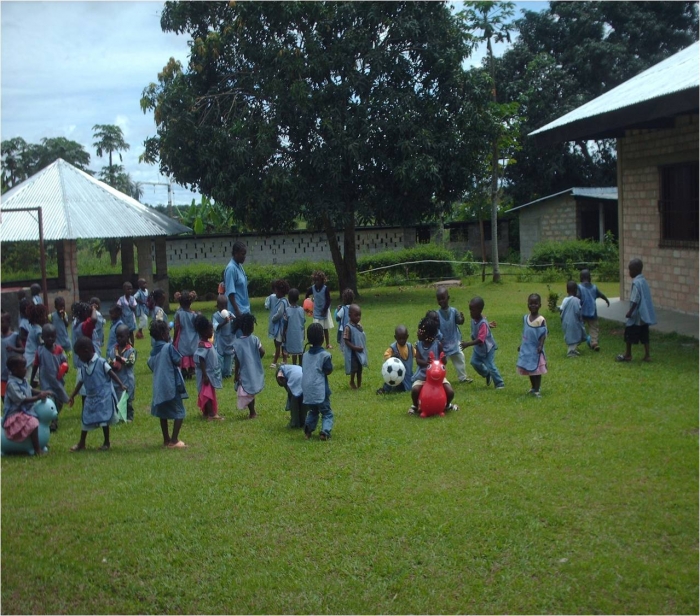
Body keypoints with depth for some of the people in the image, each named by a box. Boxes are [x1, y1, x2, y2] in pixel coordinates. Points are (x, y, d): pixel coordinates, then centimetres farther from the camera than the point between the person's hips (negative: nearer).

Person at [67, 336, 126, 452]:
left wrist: (121, 385, -22)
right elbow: (80, 382, 13)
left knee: (103, 420, -2)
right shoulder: (84, 367, 6)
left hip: (103, 397, -7)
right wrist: (72, 396, 15)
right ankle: (81, 443, 20)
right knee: (85, 419, 10)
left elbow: (112, 374, -14)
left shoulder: (101, 362, -14)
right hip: (91, 397, 7)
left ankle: (107, 443, 12)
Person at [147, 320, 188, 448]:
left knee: (163, 413, 17)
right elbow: (178, 362, -9)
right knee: (179, 412, 0)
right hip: (171, 385, -7)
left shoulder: (153, 351, 7)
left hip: (159, 386, 7)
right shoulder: (169, 347, -13)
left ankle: (166, 439, 23)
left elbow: (151, 366, 14)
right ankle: (174, 441, -6)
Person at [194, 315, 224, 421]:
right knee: (207, 393, -6)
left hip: (211, 373, 10)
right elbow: (201, 361, -23)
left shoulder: (208, 343, 9)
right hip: (207, 374, -10)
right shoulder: (202, 346, -21)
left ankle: (206, 412, 24)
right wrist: (205, 375, -24)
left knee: (209, 393, 15)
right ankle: (211, 414, -5)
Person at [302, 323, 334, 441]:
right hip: (320, 390, -5)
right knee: (327, 413, 5)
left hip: (307, 390, 5)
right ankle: (325, 431, -15)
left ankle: (308, 428, 3)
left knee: (312, 411, 23)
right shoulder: (325, 355, -10)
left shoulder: (305, 355, 6)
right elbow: (328, 370, -7)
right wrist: (330, 363, 9)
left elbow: (303, 369, 11)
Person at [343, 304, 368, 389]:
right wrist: (355, 348, -26)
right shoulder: (348, 328, -21)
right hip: (352, 352, -7)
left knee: (360, 368, 16)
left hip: (361, 352, 7)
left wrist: (363, 348, 8)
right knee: (354, 369, 4)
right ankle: (352, 382, 27)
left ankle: (359, 384, 30)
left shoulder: (359, 325, 2)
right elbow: (346, 341, -21)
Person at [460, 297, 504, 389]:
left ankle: (500, 384, 10)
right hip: (478, 347, 8)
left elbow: (480, 340, -40)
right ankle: (487, 375, 33)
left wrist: (467, 344, -46)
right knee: (474, 362, 11)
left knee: (490, 365, -4)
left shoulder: (483, 323, -35)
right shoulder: (474, 318, -13)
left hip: (487, 347, -8)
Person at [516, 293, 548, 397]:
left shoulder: (541, 320, -13)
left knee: (537, 370, 0)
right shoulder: (525, 318, 5)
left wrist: (540, 346, -24)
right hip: (526, 349, 6)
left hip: (536, 349, -6)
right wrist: (521, 345, 15)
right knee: (529, 370, 15)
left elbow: (543, 335, -15)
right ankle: (533, 387, 30)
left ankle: (536, 390, 6)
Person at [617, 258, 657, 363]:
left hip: (636, 315, -8)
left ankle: (628, 355, 13)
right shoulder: (643, 280, 9)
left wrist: (630, 312, -16)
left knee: (629, 334, 5)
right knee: (644, 335, 10)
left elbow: (635, 300, -22)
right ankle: (647, 355, 10)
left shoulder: (636, 283, -18)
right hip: (644, 314, 8)